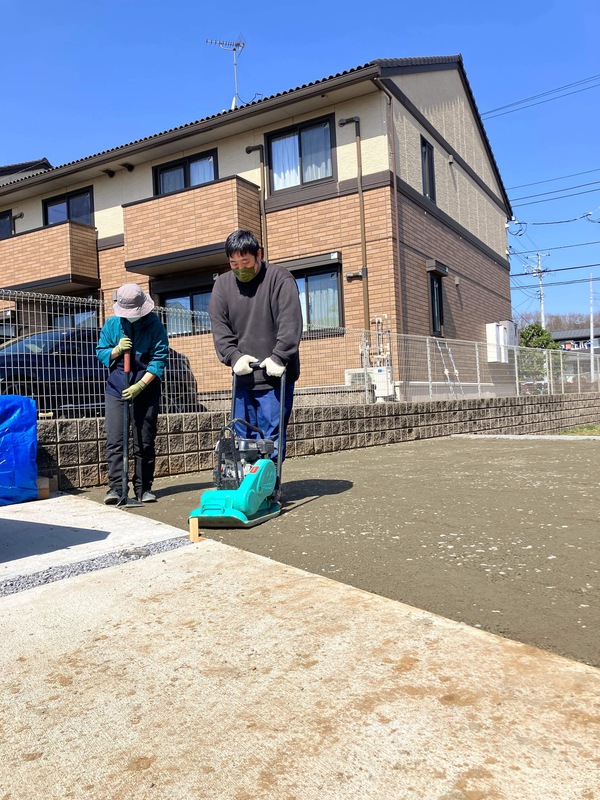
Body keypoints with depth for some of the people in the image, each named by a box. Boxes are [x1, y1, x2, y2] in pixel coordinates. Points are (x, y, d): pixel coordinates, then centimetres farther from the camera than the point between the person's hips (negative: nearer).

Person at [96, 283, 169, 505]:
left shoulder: (154, 324, -4)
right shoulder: (111, 324, 4)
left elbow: (159, 358, -8)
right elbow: (100, 353, 11)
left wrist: (140, 385, -16)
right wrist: (117, 350, -12)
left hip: (146, 388, -1)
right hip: (116, 387, 2)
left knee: (145, 442, 5)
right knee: (114, 441, -6)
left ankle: (143, 488, 13)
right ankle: (116, 488, -4)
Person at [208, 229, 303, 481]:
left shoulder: (279, 278, -4)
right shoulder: (222, 284, 10)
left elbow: (290, 323, -13)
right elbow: (219, 327, 5)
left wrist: (278, 358, -21)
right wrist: (234, 356, -9)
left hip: (275, 375, -4)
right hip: (243, 374, 5)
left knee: (272, 435, -4)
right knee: (243, 436, 8)